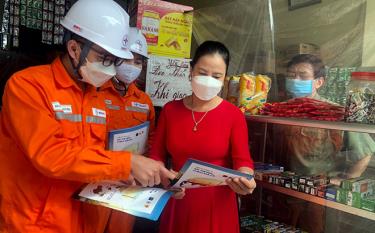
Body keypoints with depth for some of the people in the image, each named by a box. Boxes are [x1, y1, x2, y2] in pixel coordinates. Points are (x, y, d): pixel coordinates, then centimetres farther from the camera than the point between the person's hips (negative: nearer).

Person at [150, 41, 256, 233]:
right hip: (177, 202, 2)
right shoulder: (170, 110, 0)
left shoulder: (234, 115, -7)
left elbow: (242, 160, -11)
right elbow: (156, 155, 2)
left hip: (216, 204, -2)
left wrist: (244, 180, -32)